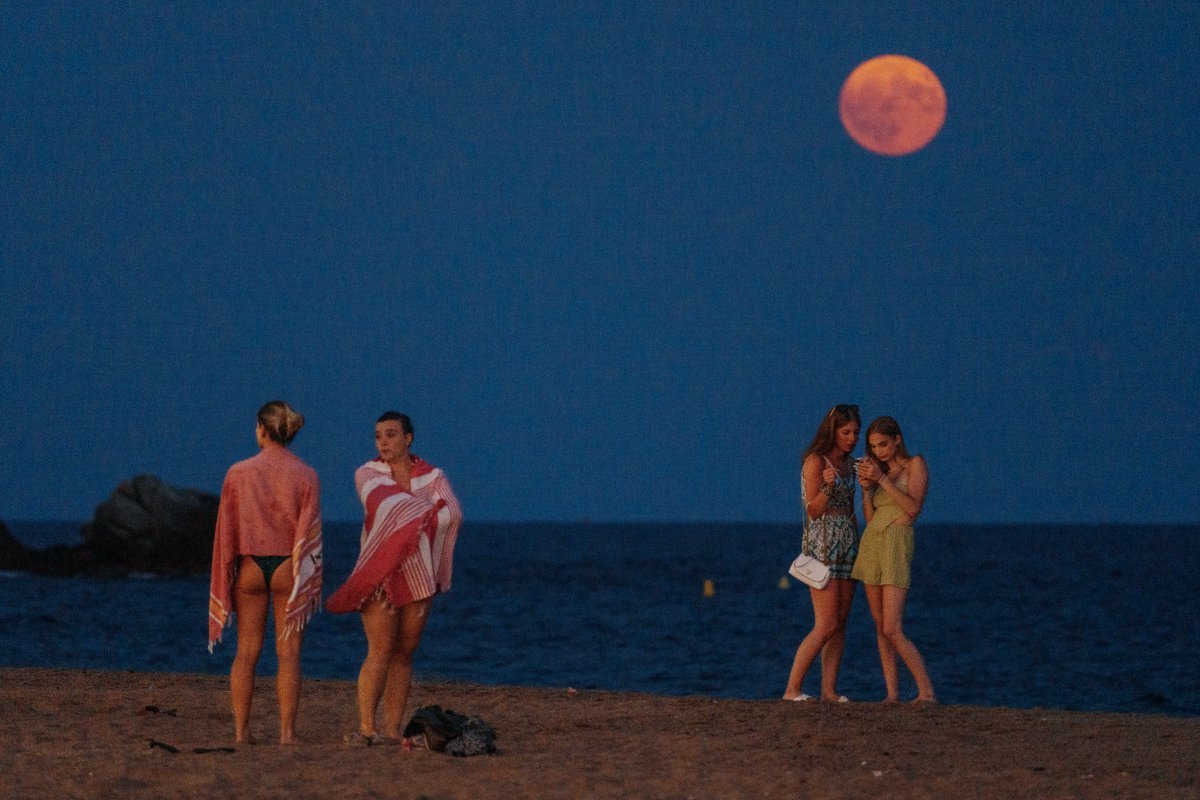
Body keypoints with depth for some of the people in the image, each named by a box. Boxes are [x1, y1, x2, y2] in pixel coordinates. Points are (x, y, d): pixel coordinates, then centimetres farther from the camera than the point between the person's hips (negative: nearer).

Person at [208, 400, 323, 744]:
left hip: (250, 566, 1)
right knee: (288, 653, 1)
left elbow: (226, 529, 2)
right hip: (289, 567, -1)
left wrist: (225, 578, 10)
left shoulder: (239, 473, -1)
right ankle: (287, 730, -3)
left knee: (246, 652, 7)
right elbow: (309, 534, -4)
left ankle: (241, 729, 4)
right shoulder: (306, 476, -3)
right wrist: (312, 585, 0)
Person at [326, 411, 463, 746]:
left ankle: (393, 731, 4)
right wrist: (428, 509, -12)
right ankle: (366, 728, -14)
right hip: (382, 572, -3)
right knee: (381, 650, -13)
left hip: (418, 575, 3)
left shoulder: (433, 476, 6)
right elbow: (385, 504, -18)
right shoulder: (367, 474, 0)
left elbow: (453, 514, -10)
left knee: (405, 652, 2)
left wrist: (407, 518, -17)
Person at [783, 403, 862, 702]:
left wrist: (857, 545, 18)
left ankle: (829, 690, 3)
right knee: (826, 625, -13)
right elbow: (813, 510, -12)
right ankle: (792, 689, -10)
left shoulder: (848, 464, 14)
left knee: (840, 623, 3)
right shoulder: (815, 462, -8)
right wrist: (827, 487, -29)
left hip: (847, 548, 8)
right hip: (822, 546, -8)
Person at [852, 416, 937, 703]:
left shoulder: (915, 465, -2)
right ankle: (892, 693, 6)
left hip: (896, 545, -7)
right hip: (871, 542, 7)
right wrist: (866, 487, -2)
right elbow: (870, 517, 14)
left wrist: (882, 479, -16)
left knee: (892, 629, -15)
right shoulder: (880, 470, 17)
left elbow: (913, 508, -15)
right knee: (879, 626, 4)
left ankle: (926, 692, -13)